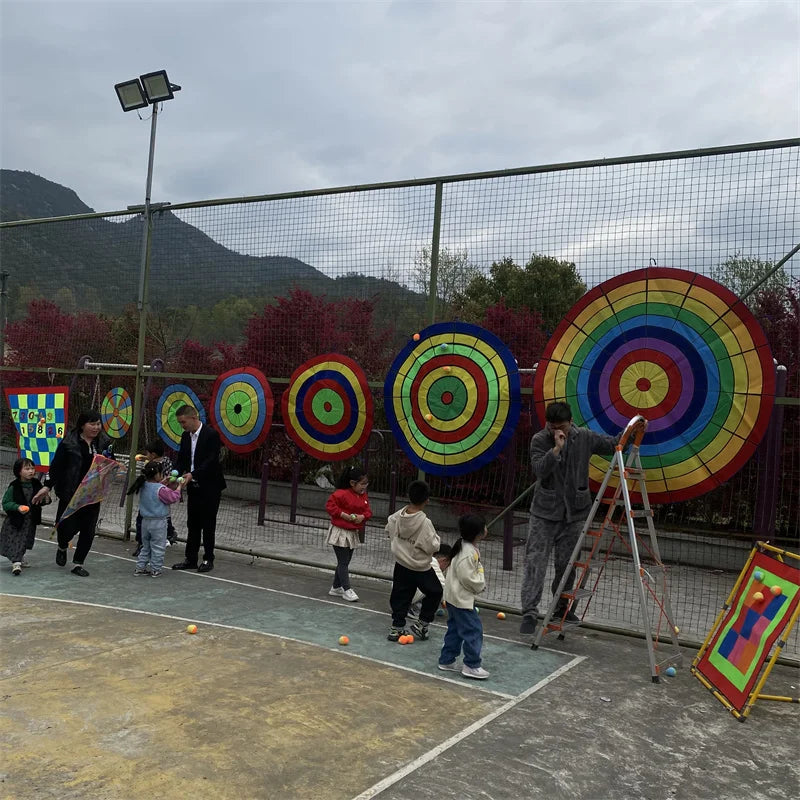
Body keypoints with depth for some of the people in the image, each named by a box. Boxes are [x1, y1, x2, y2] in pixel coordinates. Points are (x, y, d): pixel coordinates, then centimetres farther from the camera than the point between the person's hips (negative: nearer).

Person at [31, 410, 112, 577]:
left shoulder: (103, 443, 6)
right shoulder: (69, 443, -5)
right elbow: (56, 466, -4)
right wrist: (47, 486, -7)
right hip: (70, 494, -3)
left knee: (88, 530, 4)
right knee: (69, 527, -1)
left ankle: (78, 563, 18)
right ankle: (62, 548, 34)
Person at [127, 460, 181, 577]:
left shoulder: (144, 486, 2)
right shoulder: (161, 490, -20)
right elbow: (173, 498, -15)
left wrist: (163, 482, 14)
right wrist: (178, 488, -2)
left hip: (145, 521, 7)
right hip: (158, 522, -7)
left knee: (145, 546, 20)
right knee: (158, 547, 5)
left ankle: (140, 567, 22)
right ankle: (155, 569, 10)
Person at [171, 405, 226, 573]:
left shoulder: (211, 434, -15)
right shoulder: (185, 437, 8)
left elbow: (212, 461, -21)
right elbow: (181, 460, 10)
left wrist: (192, 474, -29)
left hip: (209, 488, -7)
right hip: (193, 487, 7)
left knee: (208, 525, 1)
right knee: (192, 524, 11)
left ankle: (208, 560, 11)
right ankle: (190, 559, 19)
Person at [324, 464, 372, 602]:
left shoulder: (363, 495, 4)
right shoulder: (342, 494, -20)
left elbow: (367, 511, 10)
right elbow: (330, 505, -20)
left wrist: (363, 516, -12)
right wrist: (344, 515, -23)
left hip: (353, 533, 8)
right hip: (340, 532, -8)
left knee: (345, 562, 15)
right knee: (343, 562, -4)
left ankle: (336, 588, 27)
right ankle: (347, 590, 2)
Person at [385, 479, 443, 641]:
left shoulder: (399, 515, -8)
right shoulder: (424, 522, -25)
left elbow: (389, 530, 10)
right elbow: (432, 547, -21)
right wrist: (436, 538, -2)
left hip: (401, 565, 6)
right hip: (420, 568, -5)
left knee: (400, 597, 15)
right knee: (434, 592, 15)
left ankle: (396, 628, 19)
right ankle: (421, 623, 15)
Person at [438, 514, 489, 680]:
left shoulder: (465, 547, 6)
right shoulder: (468, 553, -26)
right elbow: (467, 577, -26)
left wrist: (480, 582, 7)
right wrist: (480, 585, -10)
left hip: (453, 597, 11)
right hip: (461, 599, -11)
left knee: (455, 629, 18)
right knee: (474, 629, -4)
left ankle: (446, 660, 27)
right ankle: (472, 666, 4)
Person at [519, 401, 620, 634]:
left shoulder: (584, 437, -1)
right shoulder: (540, 440, -6)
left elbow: (613, 444, 9)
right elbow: (539, 470, -19)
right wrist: (556, 448, -28)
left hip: (574, 512, 2)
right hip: (544, 511, -2)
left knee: (566, 564, 10)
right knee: (535, 561, -7)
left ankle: (562, 606, 30)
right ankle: (529, 613, -5)